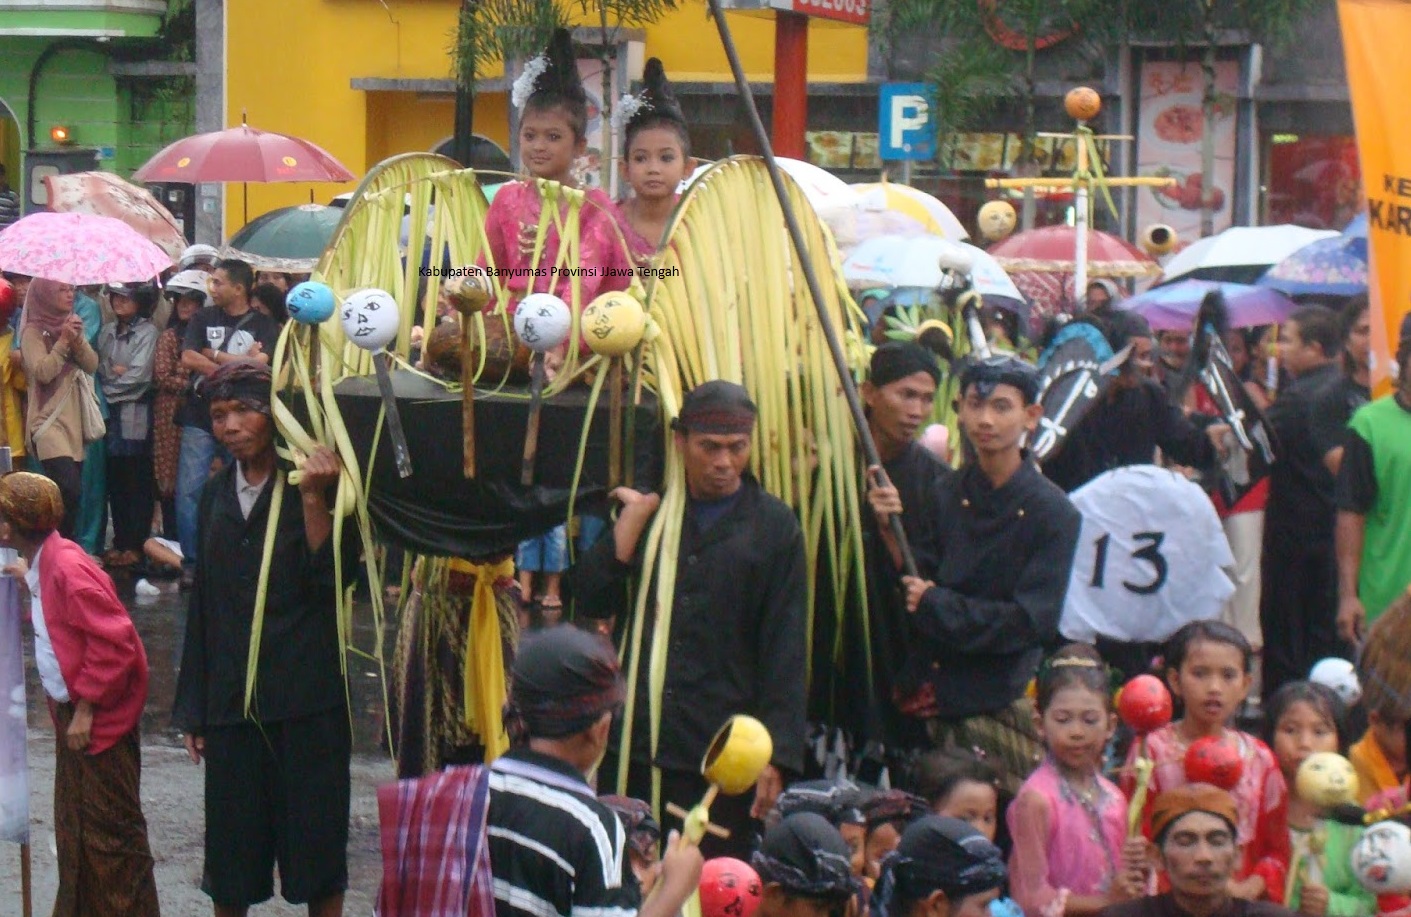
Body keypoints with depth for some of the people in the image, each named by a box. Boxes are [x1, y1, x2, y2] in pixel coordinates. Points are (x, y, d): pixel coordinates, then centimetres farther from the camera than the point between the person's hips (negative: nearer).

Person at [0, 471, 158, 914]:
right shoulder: (45, 564, 6)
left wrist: (85, 710, -21)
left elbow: (112, 643, -25)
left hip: (99, 720, -10)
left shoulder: (67, 568, -22)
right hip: (70, 711, 10)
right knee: (74, 826, 18)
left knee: (110, 829, -2)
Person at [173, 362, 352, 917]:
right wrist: (192, 708, 13)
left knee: (316, 835, 0)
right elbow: (203, 606, 14)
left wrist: (313, 499, -22)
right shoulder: (217, 497, 10)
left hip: (307, 698, -4)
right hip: (230, 699, 4)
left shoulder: (312, 486, -3)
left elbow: (330, 576, -14)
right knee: (230, 847, 8)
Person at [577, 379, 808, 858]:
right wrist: (636, 514, -5)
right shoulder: (650, 509, 11)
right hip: (636, 746, 2)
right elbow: (592, 602, 3)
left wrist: (776, 754, -7)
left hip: (723, 752, -2)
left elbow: (785, 647, 1)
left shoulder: (773, 526, 3)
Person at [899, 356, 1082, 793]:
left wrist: (935, 606, -11)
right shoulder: (948, 495, 8)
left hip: (1001, 708, -4)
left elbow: (1030, 621, -12)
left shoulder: (1052, 514, -6)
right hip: (932, 702, 4)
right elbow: (919, 585, 6)